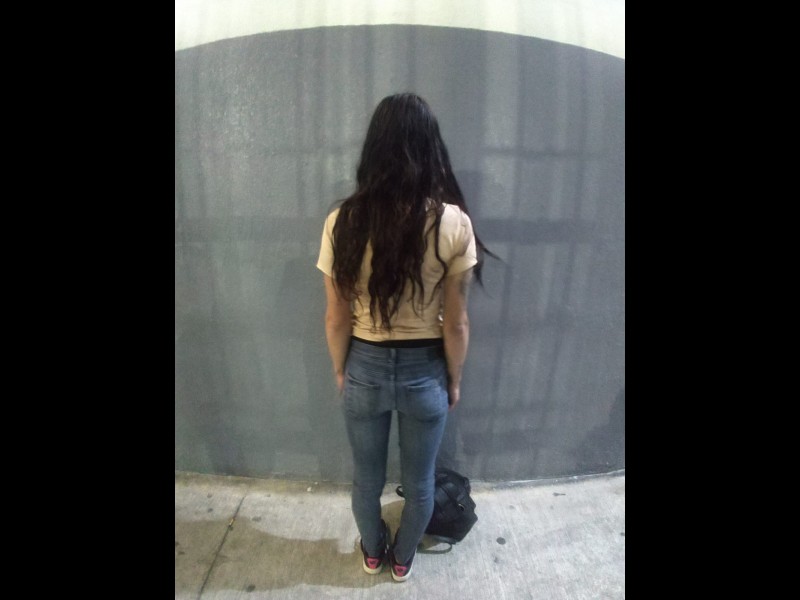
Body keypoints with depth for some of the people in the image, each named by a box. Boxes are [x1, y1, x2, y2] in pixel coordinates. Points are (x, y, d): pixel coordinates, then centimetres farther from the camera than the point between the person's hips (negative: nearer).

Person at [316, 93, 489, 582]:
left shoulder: (344, 222, -14)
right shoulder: (454, 222, -17)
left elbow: (337, 319, -7)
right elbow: (456, 323, -11)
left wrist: (341, 372, 10)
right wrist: (454, 380, 5)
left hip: (365, 369, 1)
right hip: (425, 371, 0)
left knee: (367, 478, 26)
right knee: (420, 481, 25)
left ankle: (373, 554, 51)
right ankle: (403, 559, 49)